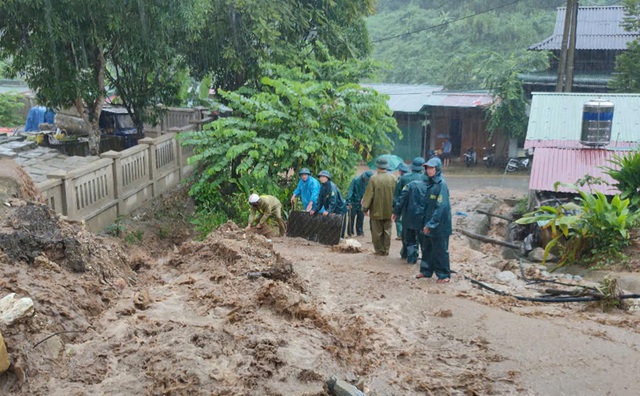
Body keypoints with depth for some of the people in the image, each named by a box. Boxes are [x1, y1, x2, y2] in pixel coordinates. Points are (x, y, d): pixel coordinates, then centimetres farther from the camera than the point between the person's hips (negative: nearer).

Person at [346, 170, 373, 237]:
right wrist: (348, 202, -20)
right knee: (351, 218, 0)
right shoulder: (355, 180, -11)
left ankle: (360, 232, 15)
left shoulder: (368, 182, 1)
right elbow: (350, 191, -14)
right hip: (353, 203, -3)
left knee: (361, 219, 7)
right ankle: (350, 233, 7)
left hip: (362, 204, 4)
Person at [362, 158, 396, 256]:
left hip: (376, 211, -3)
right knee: (387, 231, 12)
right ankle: (386, 250, 15)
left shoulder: (374, 178, -13)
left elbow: (369, 194, -9)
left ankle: (379, 250, 10)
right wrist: (393, 208, 16)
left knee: (377, 231, 6)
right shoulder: (392, 178, -2)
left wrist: (365, 208, 0)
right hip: (388, 211, 3)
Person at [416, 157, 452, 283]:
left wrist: (431, 224, -21)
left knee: (440, 250, 2)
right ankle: (426, 271, 28)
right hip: (429, 223, 8)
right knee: (427, 248, 15)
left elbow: (441, 206, -20)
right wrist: (426, 222, 11)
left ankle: (444, 275, 13)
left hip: (439, 224, -8)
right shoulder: (430, 183, 8)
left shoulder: (441, 184, -17)